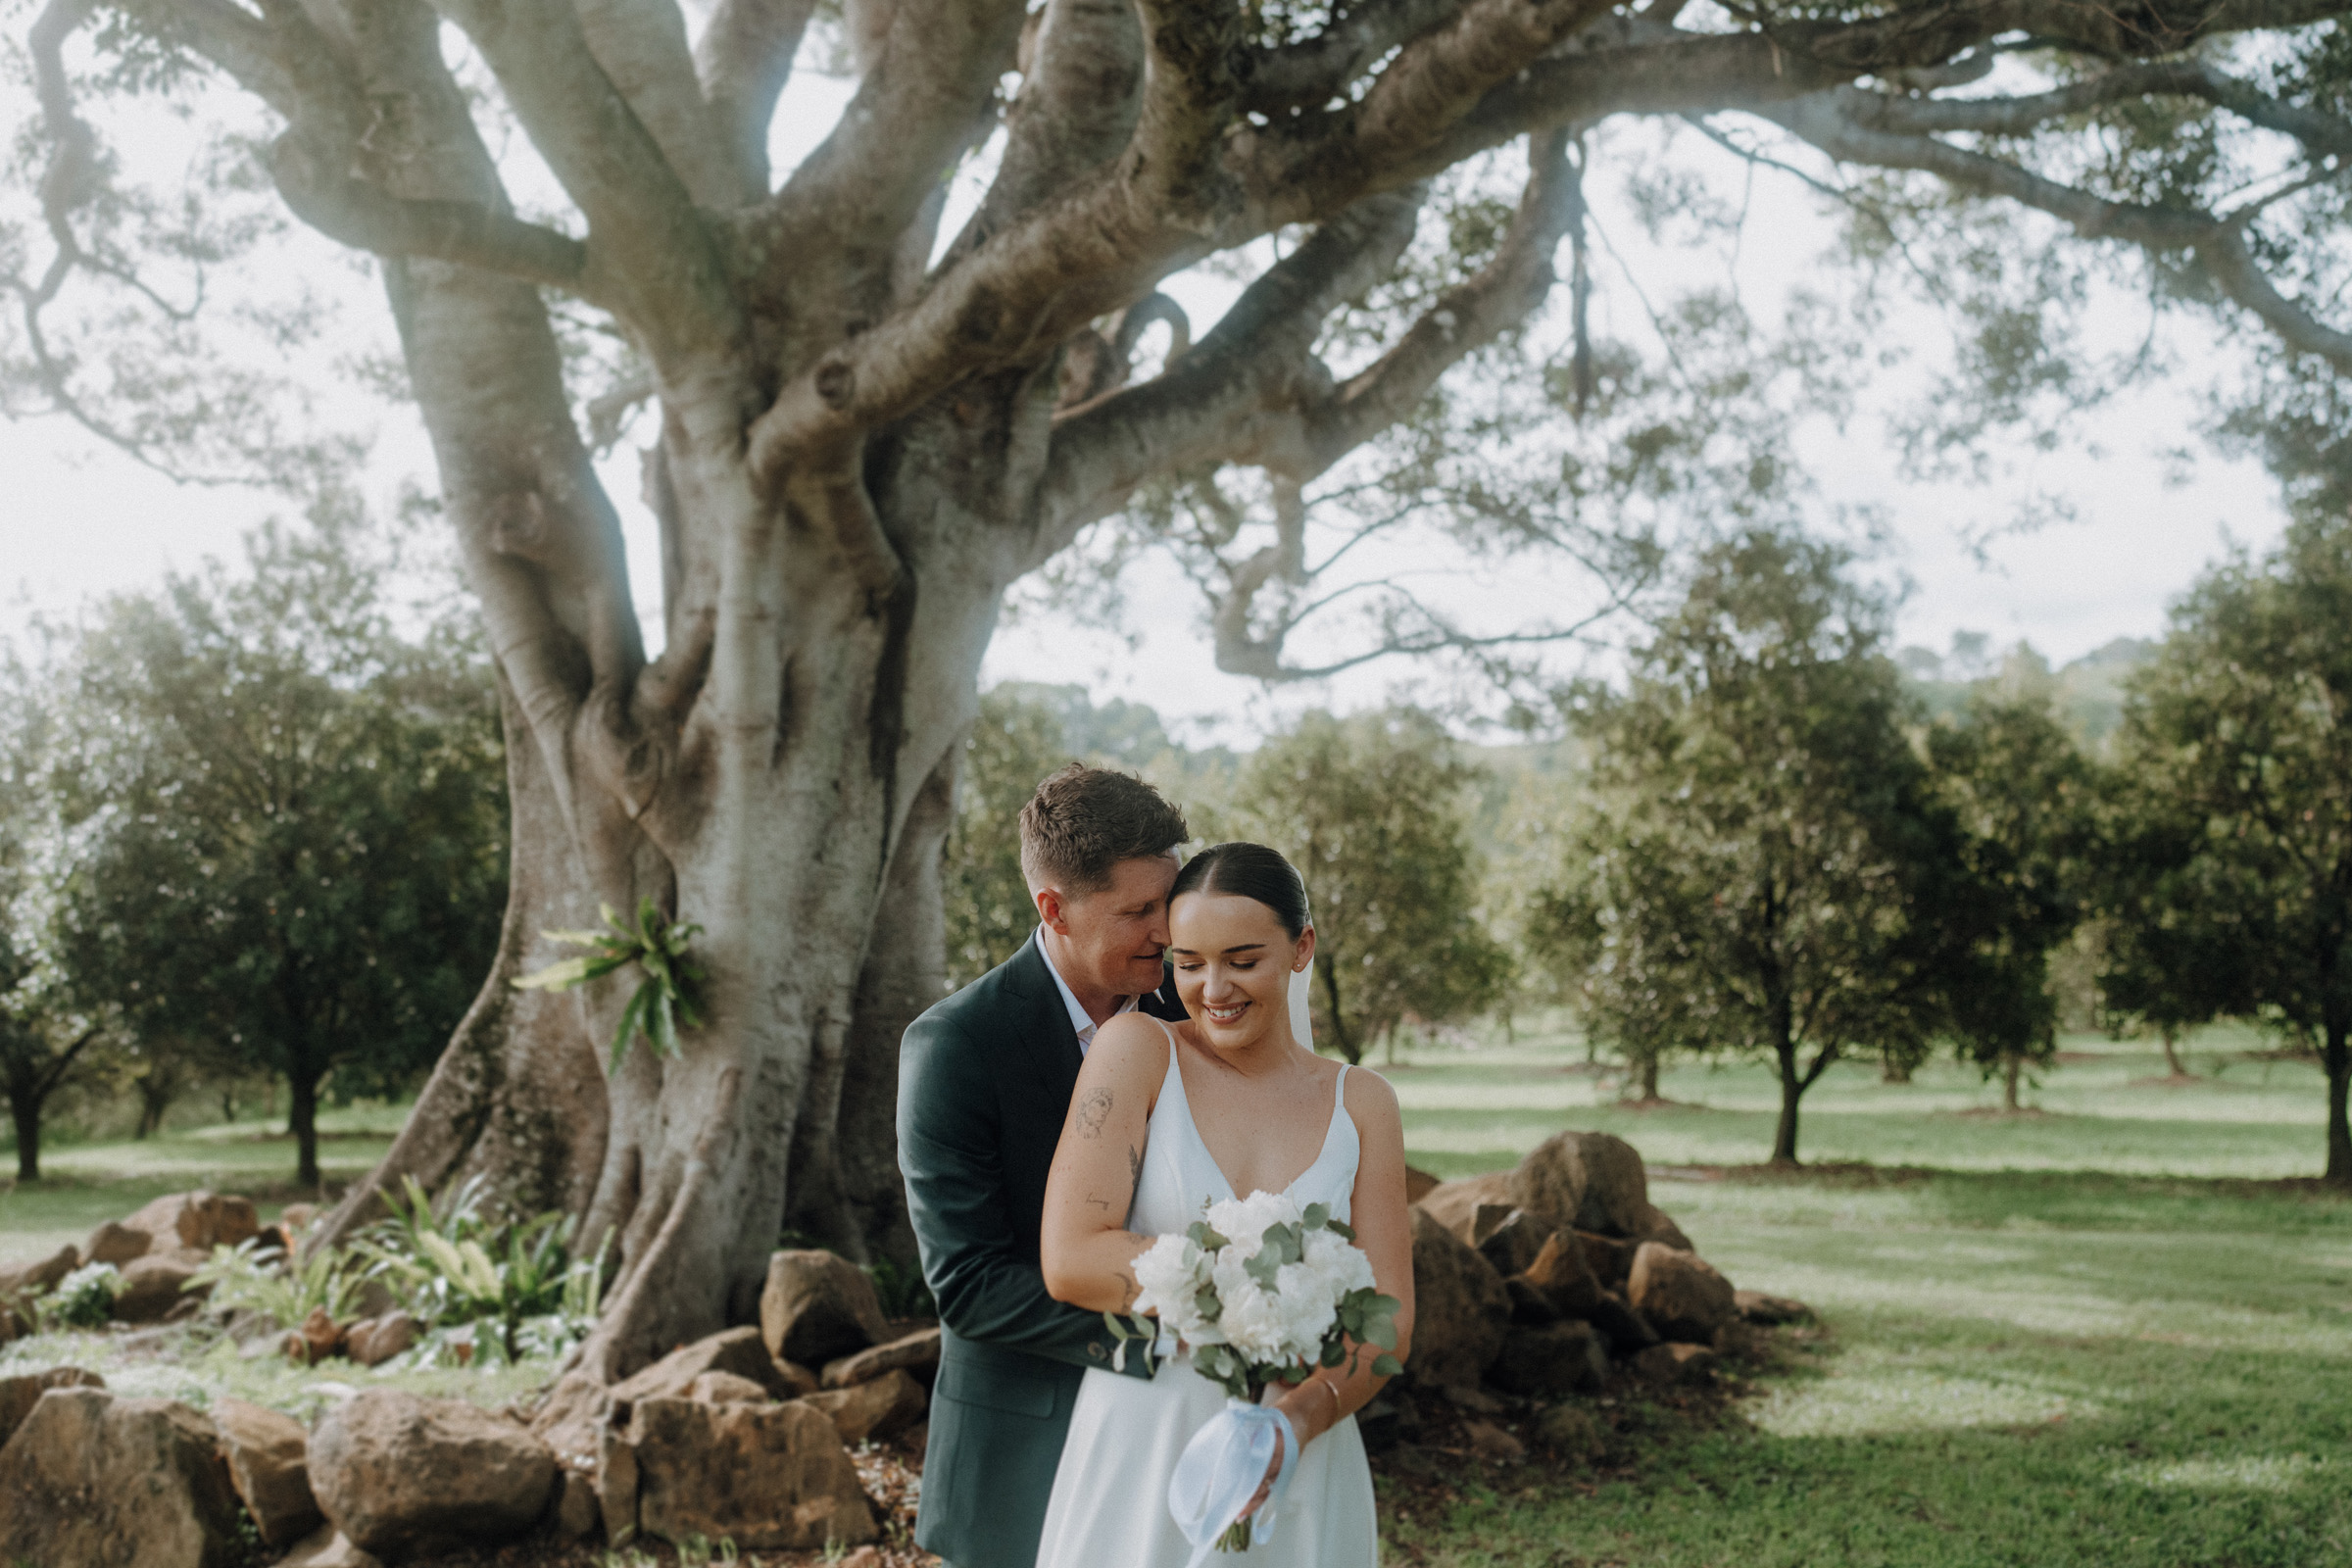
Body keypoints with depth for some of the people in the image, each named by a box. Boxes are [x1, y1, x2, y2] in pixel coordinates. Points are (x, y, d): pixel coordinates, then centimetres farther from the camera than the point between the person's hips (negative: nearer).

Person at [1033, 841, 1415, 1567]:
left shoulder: (1362, 1105, 2)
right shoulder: (1137, 1049, -6)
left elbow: (1389, 1320, -2)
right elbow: (1069, 1261, -15)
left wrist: (1297, 1421, -20)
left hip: (1297, 1477, 2)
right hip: (1138, 1461, -2)